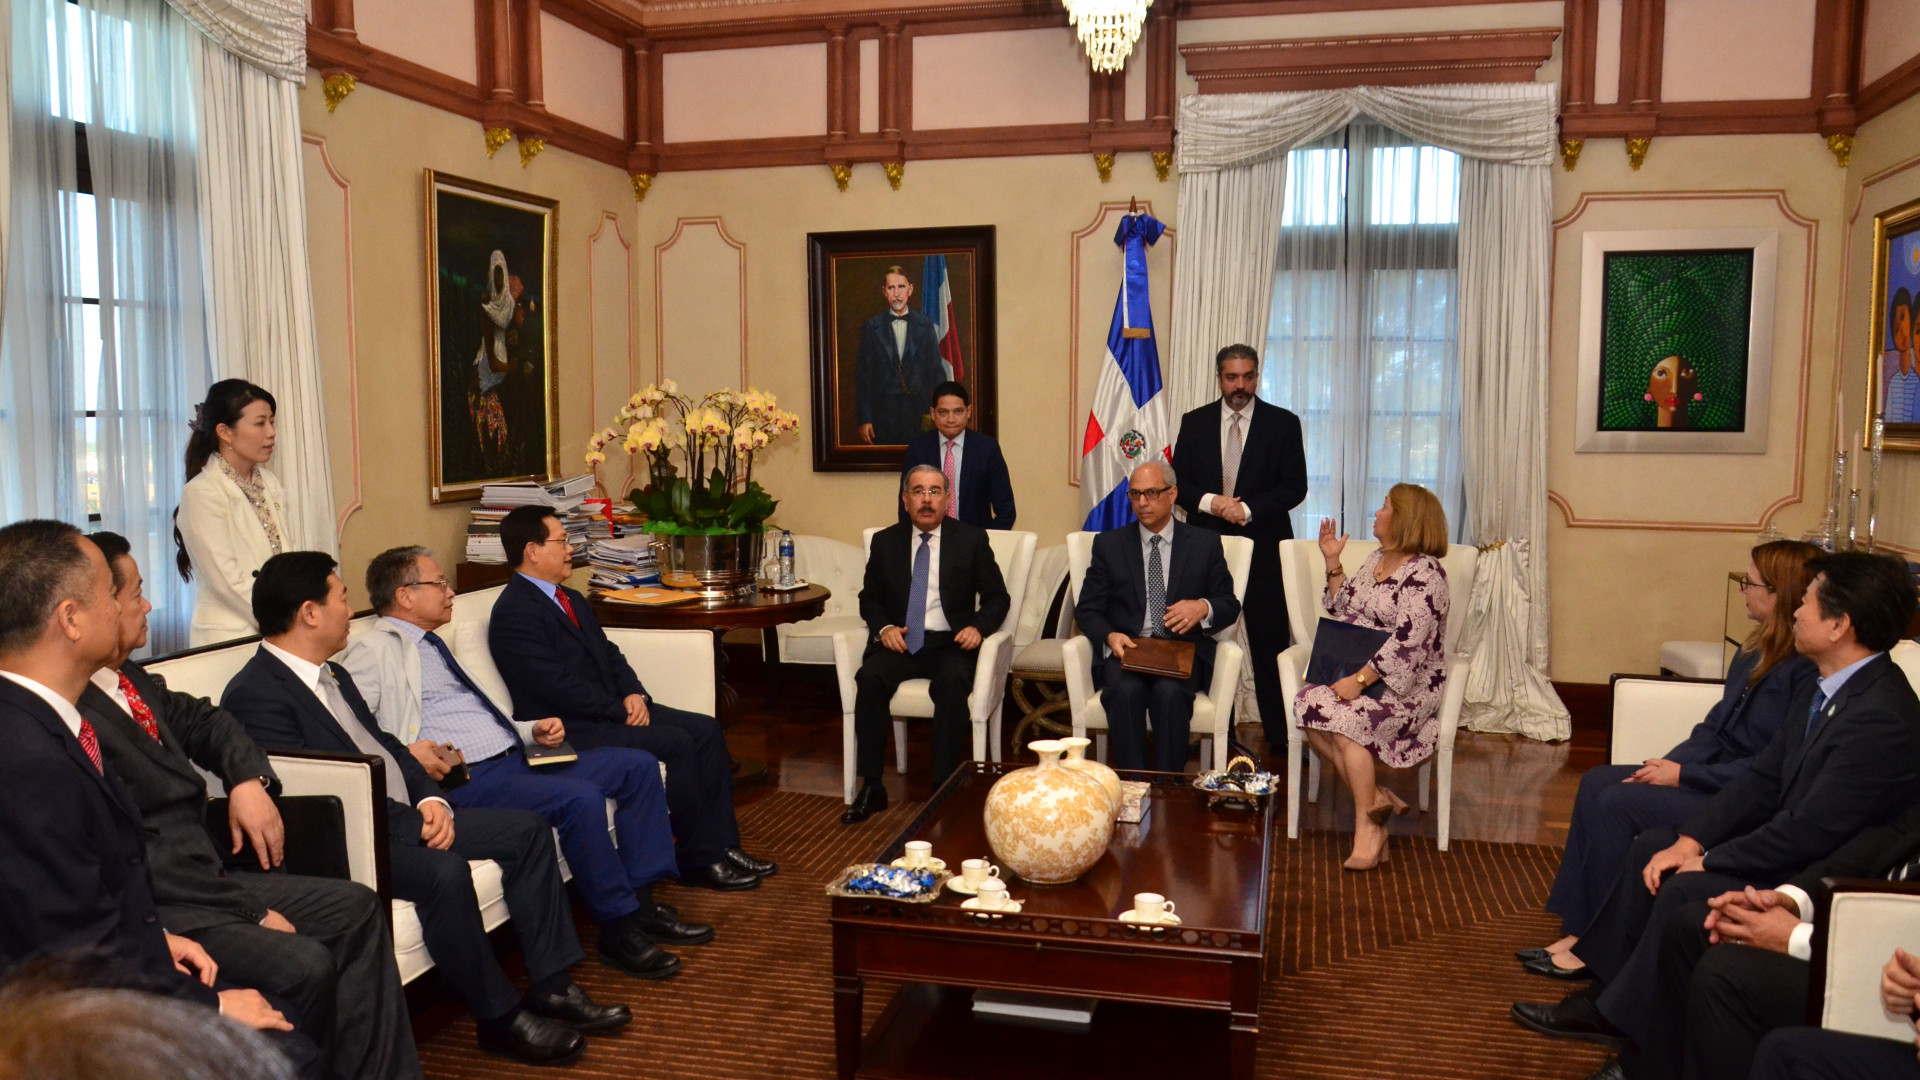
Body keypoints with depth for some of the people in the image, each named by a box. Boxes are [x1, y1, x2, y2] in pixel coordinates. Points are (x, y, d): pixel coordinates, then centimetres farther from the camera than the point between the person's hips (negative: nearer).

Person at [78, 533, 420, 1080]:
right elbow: (135, 853, -24)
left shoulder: (128, 679, 8)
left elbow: (200, 720, 25)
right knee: (303, 963, -27)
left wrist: (249, 779, 4)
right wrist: (251, 911, -17)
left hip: (204, 875, 10)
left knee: (356, 908, 7)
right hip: (157, 906, -10)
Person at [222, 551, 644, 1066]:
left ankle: (551, 985, 2)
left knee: (528, 829, 2)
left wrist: (431, 800, -2)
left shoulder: (333, 675, 17)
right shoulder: (255, 695, -14)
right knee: (443, 870, -35)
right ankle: (499, 1017, -16)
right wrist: (410, 822, -19)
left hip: (403, 815, 10)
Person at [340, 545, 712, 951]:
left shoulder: (436, 645, 24)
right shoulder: (375, 650, -3)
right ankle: (619, 923, -15)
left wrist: (533, 731, 11)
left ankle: (641, 901, -2)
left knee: (638, 765, 0)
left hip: (514, 758, 10)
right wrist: (404, 752, -27)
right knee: (581, 798, -31)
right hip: (467, 778, -10)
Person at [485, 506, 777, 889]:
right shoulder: (514, 613, -14)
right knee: (676, 743, -24)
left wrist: (633, 694, -2)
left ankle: (723, 845, -1)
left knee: (707, 730, -4)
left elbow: (609, 653, 18)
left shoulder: (572, 600, 17)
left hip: (612, 709, 10)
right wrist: (622, 711, -15)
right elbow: (558, 686, -20)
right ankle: (698, 859, -11)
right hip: (571, 728, -10)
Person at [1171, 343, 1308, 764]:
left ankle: (1280, 737, 6)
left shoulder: (1283, 424, 4)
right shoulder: (1194, 423, 10)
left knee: (1269, 644, -1)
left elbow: (1294, 487, -2)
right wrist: (1210, 502, -12)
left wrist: (1247, 509, -15)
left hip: (1263, 547, -2)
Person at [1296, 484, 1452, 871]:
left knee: (1344, 718, -30)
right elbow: (1341, 610, 23)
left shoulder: (1425, 574, -12)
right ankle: (1375, 797, -12)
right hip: (1358, 675, 8)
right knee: (1308, 704, -20)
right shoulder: (1376, 559, 15)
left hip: (1405, 685, -7)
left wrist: (1360, 680, -25)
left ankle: (1368, 823, -14)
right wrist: (1333, 564, 15)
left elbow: (1407, 644, -21)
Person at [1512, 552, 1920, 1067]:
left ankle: (1624, 1021, -3)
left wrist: (1709, 860, -16)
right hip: (1794, 850, 10)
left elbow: (1810, 832, -27)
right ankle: (1606, 991, 12)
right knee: (1653, 846, 7)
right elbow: (1762, 779, 5)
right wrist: (1692, 840, -5)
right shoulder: (1824, 691, 4)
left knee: (1684, 890, -23)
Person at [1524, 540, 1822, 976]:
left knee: (1618, 802, -20)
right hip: (1712, 775, 10)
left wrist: (1684, 775, -18)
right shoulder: (1757, 652, 9)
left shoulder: (1806, 670, -21)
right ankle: (1577, 931, -2)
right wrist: (1666, 766, -2)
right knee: (1596, 782, -1)